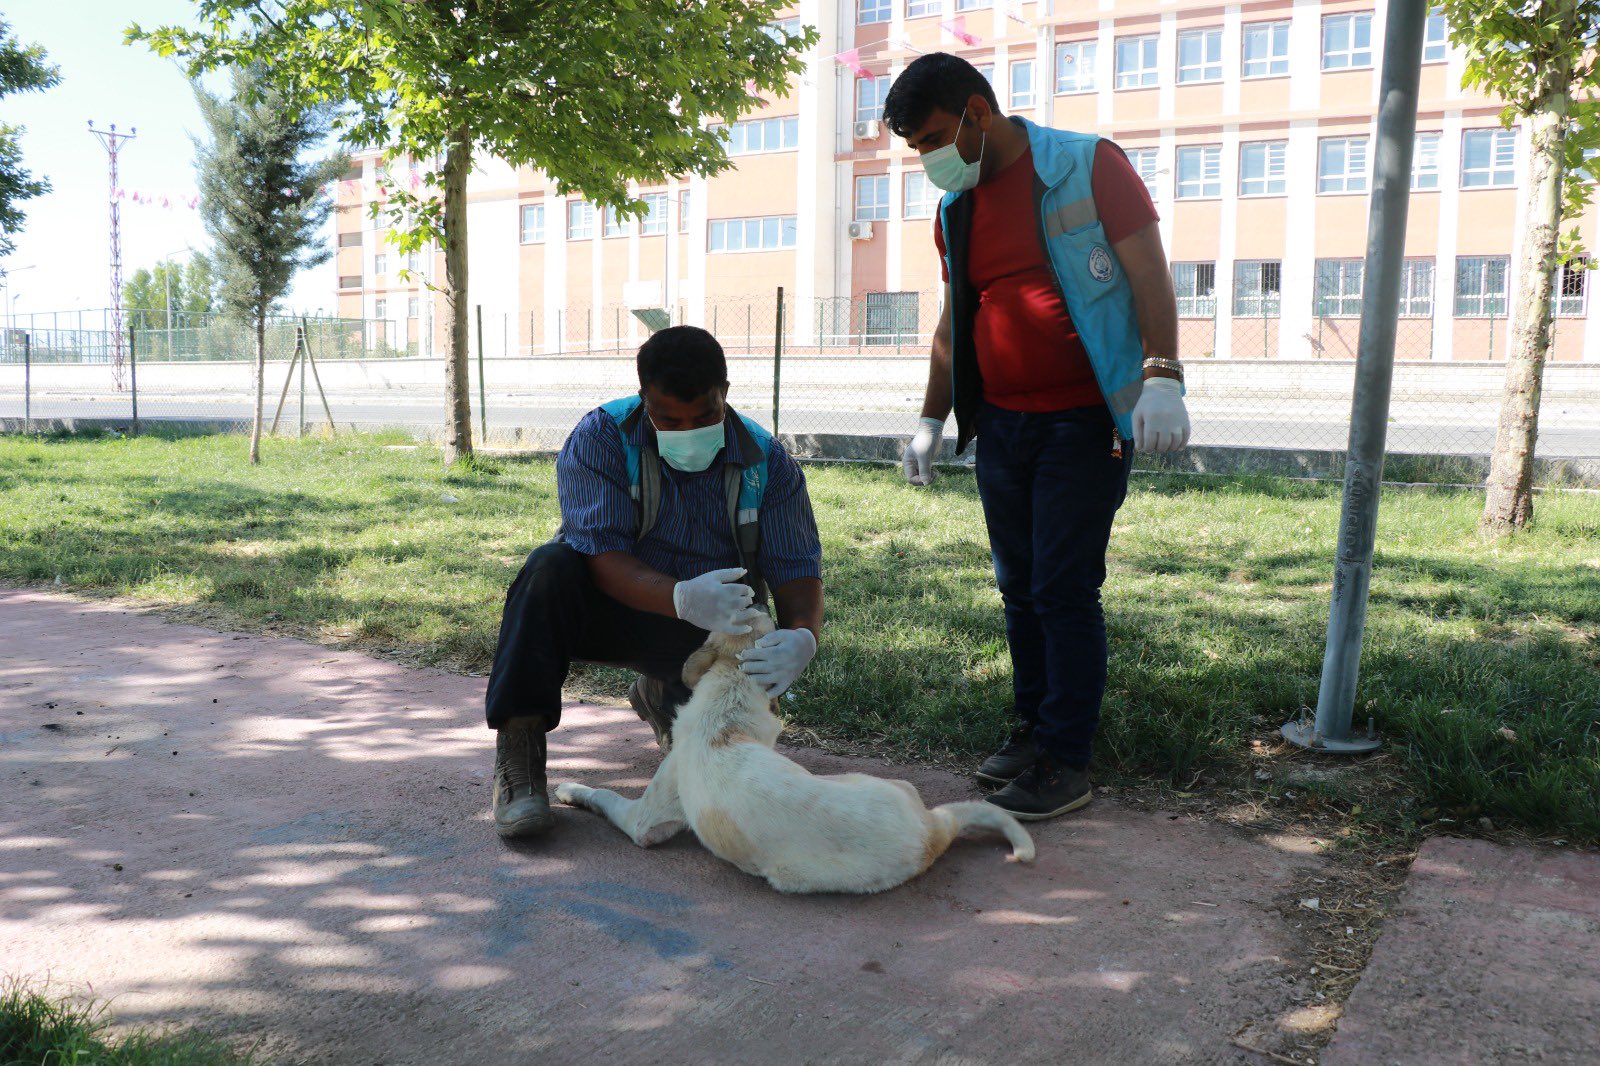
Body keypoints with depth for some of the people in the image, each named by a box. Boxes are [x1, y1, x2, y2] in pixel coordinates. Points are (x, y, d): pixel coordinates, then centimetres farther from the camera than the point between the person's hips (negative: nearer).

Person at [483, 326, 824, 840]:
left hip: (707, 626, 2)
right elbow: (602, 557, -26)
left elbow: (798, 569, -9)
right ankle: (518, 747, -25)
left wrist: (802, 635, -33)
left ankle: (661, 693, 12)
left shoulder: (768, 462, -8)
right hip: (607, 601, -2)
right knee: (550, 567, -32)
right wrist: (682, 599, -46)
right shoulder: (602, 437, -15)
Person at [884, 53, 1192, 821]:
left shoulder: (1086, 166, -6)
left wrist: (1161, 376, -22)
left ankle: (1067, 762, 1)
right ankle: (1034, 728, 21)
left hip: (1085, 420, -6)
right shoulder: (955, 209, 13)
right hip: (1000, 421, 7)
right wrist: (930, 421, 17)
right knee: (1020, 585, 9)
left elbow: (1148, 273, -10)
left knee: (1064, 587, -7)